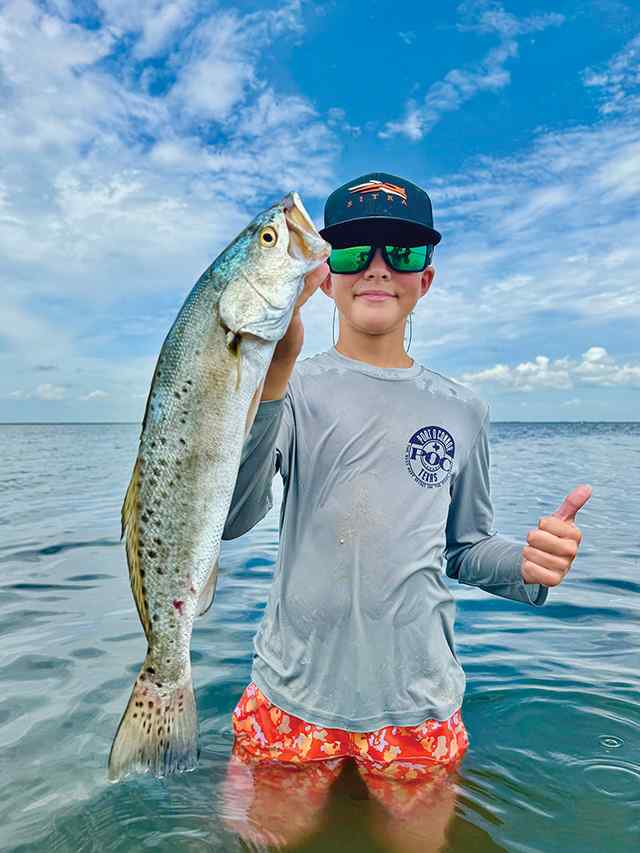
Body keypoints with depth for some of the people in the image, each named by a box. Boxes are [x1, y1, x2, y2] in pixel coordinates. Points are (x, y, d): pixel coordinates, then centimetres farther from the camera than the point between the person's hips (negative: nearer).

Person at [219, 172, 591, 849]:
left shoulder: (461, 410, 2)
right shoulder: (297, 386, -8)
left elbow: (465, 550, 10)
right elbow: (230, 519, -24)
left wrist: (528, 565, -12)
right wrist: (272, 373, -38)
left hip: (420, 708, 2)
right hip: (291, 700, -1)